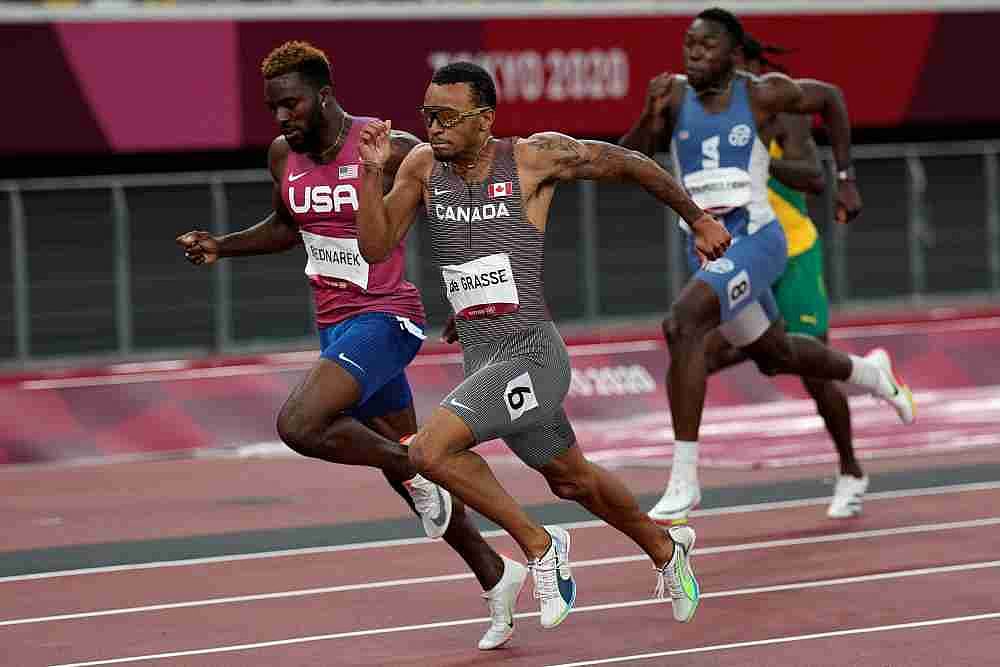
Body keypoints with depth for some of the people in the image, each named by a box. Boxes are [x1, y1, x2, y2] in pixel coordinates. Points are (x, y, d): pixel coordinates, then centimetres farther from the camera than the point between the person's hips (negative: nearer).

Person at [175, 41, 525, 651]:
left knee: (299, 425, -26)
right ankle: (496, 576, 29)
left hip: (384, 319, -8)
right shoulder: (284, 156, 4)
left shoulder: (388, 150, -16)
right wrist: (222, 247, 9)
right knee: (408, 473, 14)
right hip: (335, 325, 8)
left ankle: (416, 469, -4)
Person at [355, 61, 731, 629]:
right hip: (481, 356, 7)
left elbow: (630, 165, -1)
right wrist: (372, 172, -15)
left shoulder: (535, 157, -13)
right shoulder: (424, 166, 2)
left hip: (532, 354, -7)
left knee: (430, 450, -24)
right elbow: (376, 247, -1)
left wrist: (698, 220, 9)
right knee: (571, 481, 23)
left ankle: (539, 544, -7)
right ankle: (666, 548, 47)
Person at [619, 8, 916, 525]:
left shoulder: (763, 94, -8)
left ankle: (684, 483, -28)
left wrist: (845, 179, 9)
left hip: (755, 240, -6)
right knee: (775, 357, 24)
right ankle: (869, 373, 57)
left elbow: (829, 98, 10)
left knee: (682, 323, -30)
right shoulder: (674, 95, -2)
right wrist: (651, 115, -26)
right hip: (706, 246, 6)